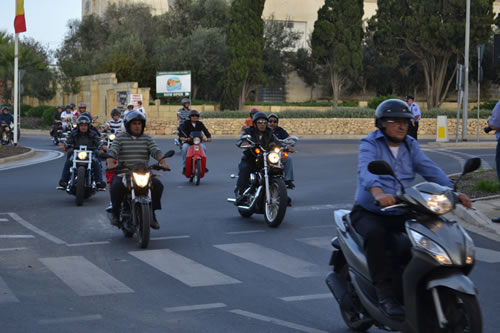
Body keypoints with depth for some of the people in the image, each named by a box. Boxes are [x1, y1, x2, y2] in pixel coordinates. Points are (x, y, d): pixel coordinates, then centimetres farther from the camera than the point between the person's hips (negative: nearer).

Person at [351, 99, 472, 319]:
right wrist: (378, 192, -51)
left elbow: (430, 169, -4)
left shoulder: (410, 146, 11)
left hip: (401, 213, 5)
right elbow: (366, 169, -30)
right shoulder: (370, 144, -8)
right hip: (369, 212, -5)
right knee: (375, 234, -35)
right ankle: (385, 295, -32)